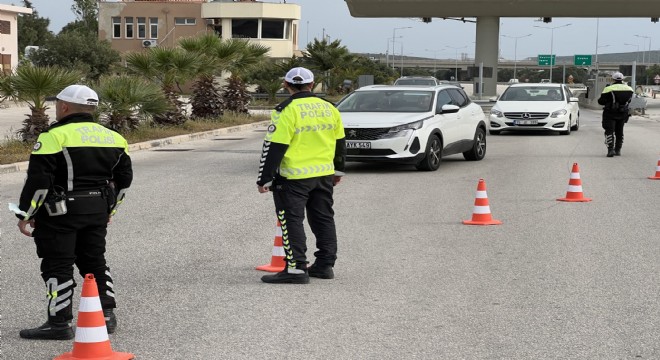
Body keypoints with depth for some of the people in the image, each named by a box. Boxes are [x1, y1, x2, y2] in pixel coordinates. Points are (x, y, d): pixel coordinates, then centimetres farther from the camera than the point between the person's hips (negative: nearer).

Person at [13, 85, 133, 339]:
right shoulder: (112, 137, 9)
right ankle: (106, 316, 19)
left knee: (58, 267, -1)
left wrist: (25, 214, -7)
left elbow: (38, 182, -16)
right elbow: (124, 177, 16)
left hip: (60, 213, -7)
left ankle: (59, 323, 0)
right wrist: (109, 209, 26)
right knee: (94, 261, 17)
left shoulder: (54, 137, -13)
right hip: (98, 212, 7)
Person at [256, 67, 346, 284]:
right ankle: (325, 264, 21)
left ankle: (296, 268, -5)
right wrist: (338, 170, 29)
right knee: (323, 218, 16)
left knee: (292, 220, -1)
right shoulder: (329, 109, 7)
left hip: (294, 177, -6)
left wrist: (264, 179, -10)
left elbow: (274, 147, -16)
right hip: (324, 174, 6)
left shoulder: (286, 111, -13)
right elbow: (340, 143, 16)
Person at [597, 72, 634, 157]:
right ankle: (618, 150, 22)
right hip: (622, 114, 5)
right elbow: (629, 101, 15)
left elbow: (601, 101, -11)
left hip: (610, 114, -5)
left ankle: (611, 149, -17)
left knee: (610, 132, -3)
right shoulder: (629, 89, 3)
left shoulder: (609, 89, -13)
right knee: (619, 132, 16)